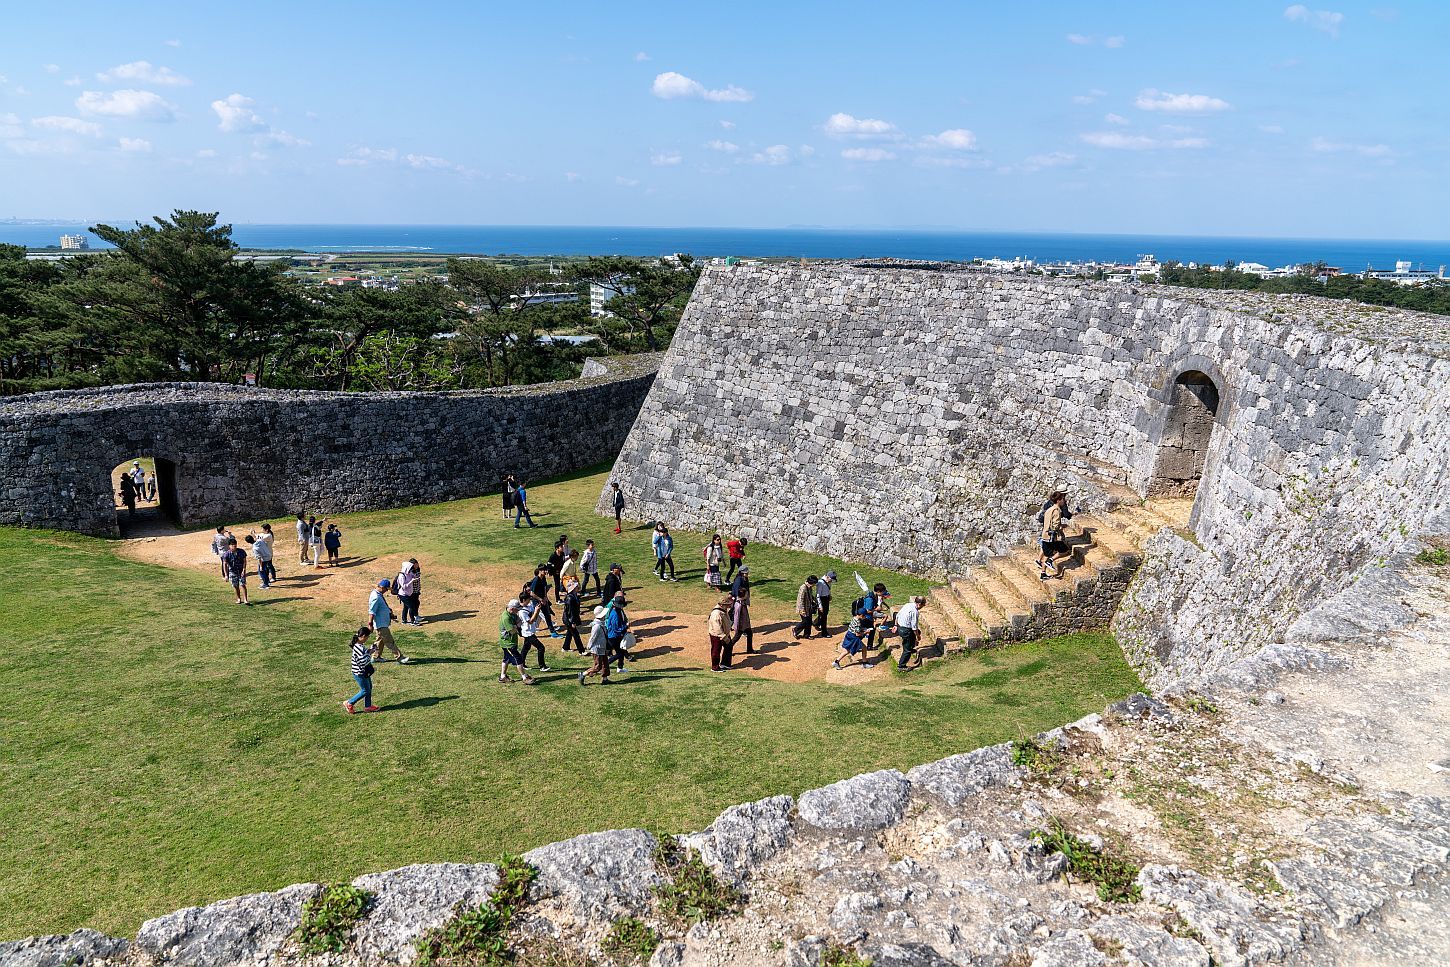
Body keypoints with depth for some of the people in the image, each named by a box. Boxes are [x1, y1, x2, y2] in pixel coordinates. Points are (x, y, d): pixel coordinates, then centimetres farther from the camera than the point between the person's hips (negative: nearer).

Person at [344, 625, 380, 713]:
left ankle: (368, 706, 30)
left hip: (364, 672, 10)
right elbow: (363, 662, -30)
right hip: (360, 673, -10)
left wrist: (368, 650, 3)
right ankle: (349, 703, 16)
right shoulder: (359, 648, -29)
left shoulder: (359, 645, 2)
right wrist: (369, 653, -19)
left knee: (369, 687, 19)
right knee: (365, 691, 3)